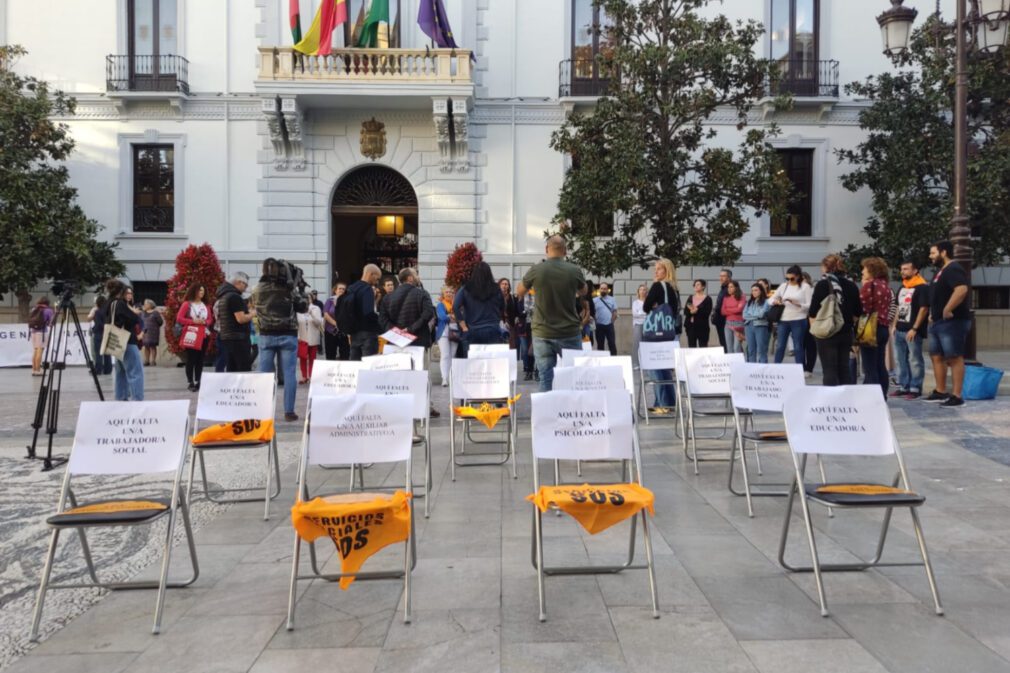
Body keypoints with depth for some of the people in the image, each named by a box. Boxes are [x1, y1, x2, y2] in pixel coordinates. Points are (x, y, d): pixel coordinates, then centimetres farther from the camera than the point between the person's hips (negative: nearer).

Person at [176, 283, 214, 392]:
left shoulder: (205, 305, 13)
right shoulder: (187, 304, -2)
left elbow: (210, 319, 13)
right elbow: (179, 318, -7)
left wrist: (205, 322, -9)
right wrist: (193, 321, -16)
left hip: (204, 336, 5)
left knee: (200, 360, 5)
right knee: (191, 359, -3)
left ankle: (198, 382, 10)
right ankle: (190, 383, 1)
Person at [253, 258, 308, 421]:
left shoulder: (258, 289, 3)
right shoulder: (289, 287, -4)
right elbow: (302, 306, 5)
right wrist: (298, 291, 17)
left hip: (266, 335, 2)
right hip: (287, 335, -2)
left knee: (264, 374, 6)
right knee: (289, 374, 1)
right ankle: (289, 411, 0)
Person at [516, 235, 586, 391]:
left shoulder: (536, 270, -7)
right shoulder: (575, 271, -5)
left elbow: (519, 292, 11)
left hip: (542, 334, 0)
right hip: (569, 333, 0)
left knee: (545, 378, 4)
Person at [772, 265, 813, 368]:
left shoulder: (805, 287, -1)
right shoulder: (783, 286, 9)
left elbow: (810, 305, -5)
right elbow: (771, 299, 13)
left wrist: (797, 303, -20)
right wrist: (775, 302, -9)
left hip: (799, 321, -4)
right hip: (783, 320, 4)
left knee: (798, 348, 1)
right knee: (779, 346, 7)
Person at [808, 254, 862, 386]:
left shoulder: (822, 285, -10)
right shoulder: (851, 286, 6)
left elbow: (813, 313, -10)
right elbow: (858, 313, 10)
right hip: (846, 333, 5)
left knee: (830, 370, -1)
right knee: (844, 368, 14)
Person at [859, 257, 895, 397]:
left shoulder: (869, 285, -11)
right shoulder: (886, 286, 13)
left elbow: (862, 307, -15)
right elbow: (888, 309, 15)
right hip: (884, 328, 8)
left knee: (870, 370, -5)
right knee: (881, 367, 13)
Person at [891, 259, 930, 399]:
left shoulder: (922, 287, -9)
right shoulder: (902, 287, 17)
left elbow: (924, 309, -14)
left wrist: (914, 328, -17)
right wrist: (894, 325, 15)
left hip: (912, 331, -8)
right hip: (899, 330, 8)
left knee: (915, 360, -3)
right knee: (900, 360, 12)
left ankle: (915, 388, 2)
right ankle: (903, 386, 19)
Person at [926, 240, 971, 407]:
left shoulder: (953, 269, -14)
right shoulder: (941, 270, 19)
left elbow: (961, 290, -32)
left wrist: (947, 310, -27)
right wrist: (933, 314, 18)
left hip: (952, 322, -11)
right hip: (938, 323, 11)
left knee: (954, 358, -8)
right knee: (936, 356, 14)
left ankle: (957, 396, -6)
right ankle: (940, 392, 22)